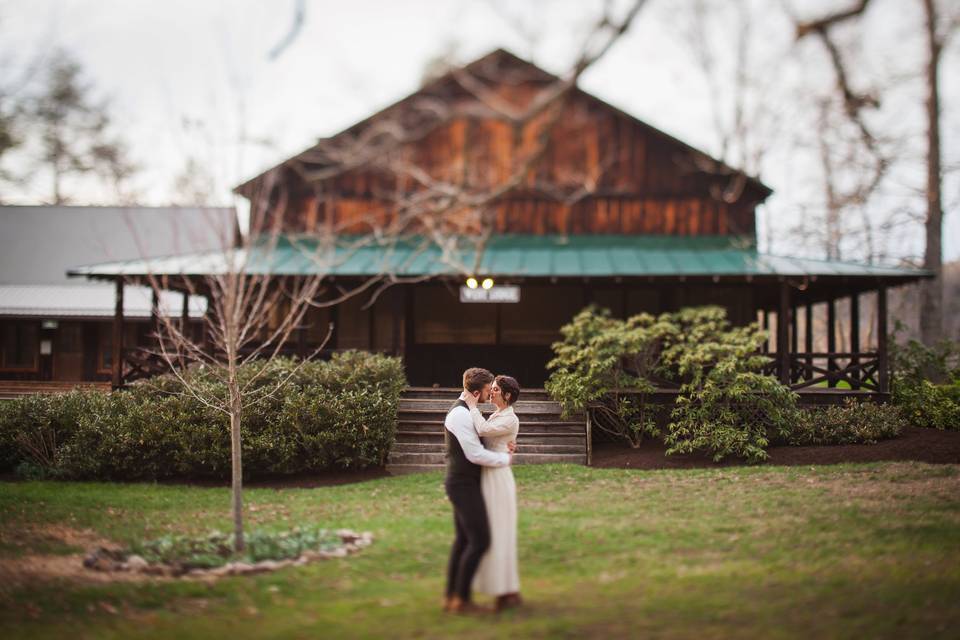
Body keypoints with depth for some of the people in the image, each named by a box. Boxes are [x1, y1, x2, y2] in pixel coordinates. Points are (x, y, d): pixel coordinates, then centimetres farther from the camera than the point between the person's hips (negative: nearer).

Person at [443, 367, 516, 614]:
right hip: (464, 485, -11)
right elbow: (475, 455, -23)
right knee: (480, 541, -8)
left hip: (462, 483, 11)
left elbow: (477, 444, 19)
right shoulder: (460, 415, -21)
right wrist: (506, 458, -9)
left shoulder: (465, 411, 13)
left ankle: (450, 597, 20)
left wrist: (504, 446, 1)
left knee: (463, 539, 14)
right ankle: (462, 600, -1)